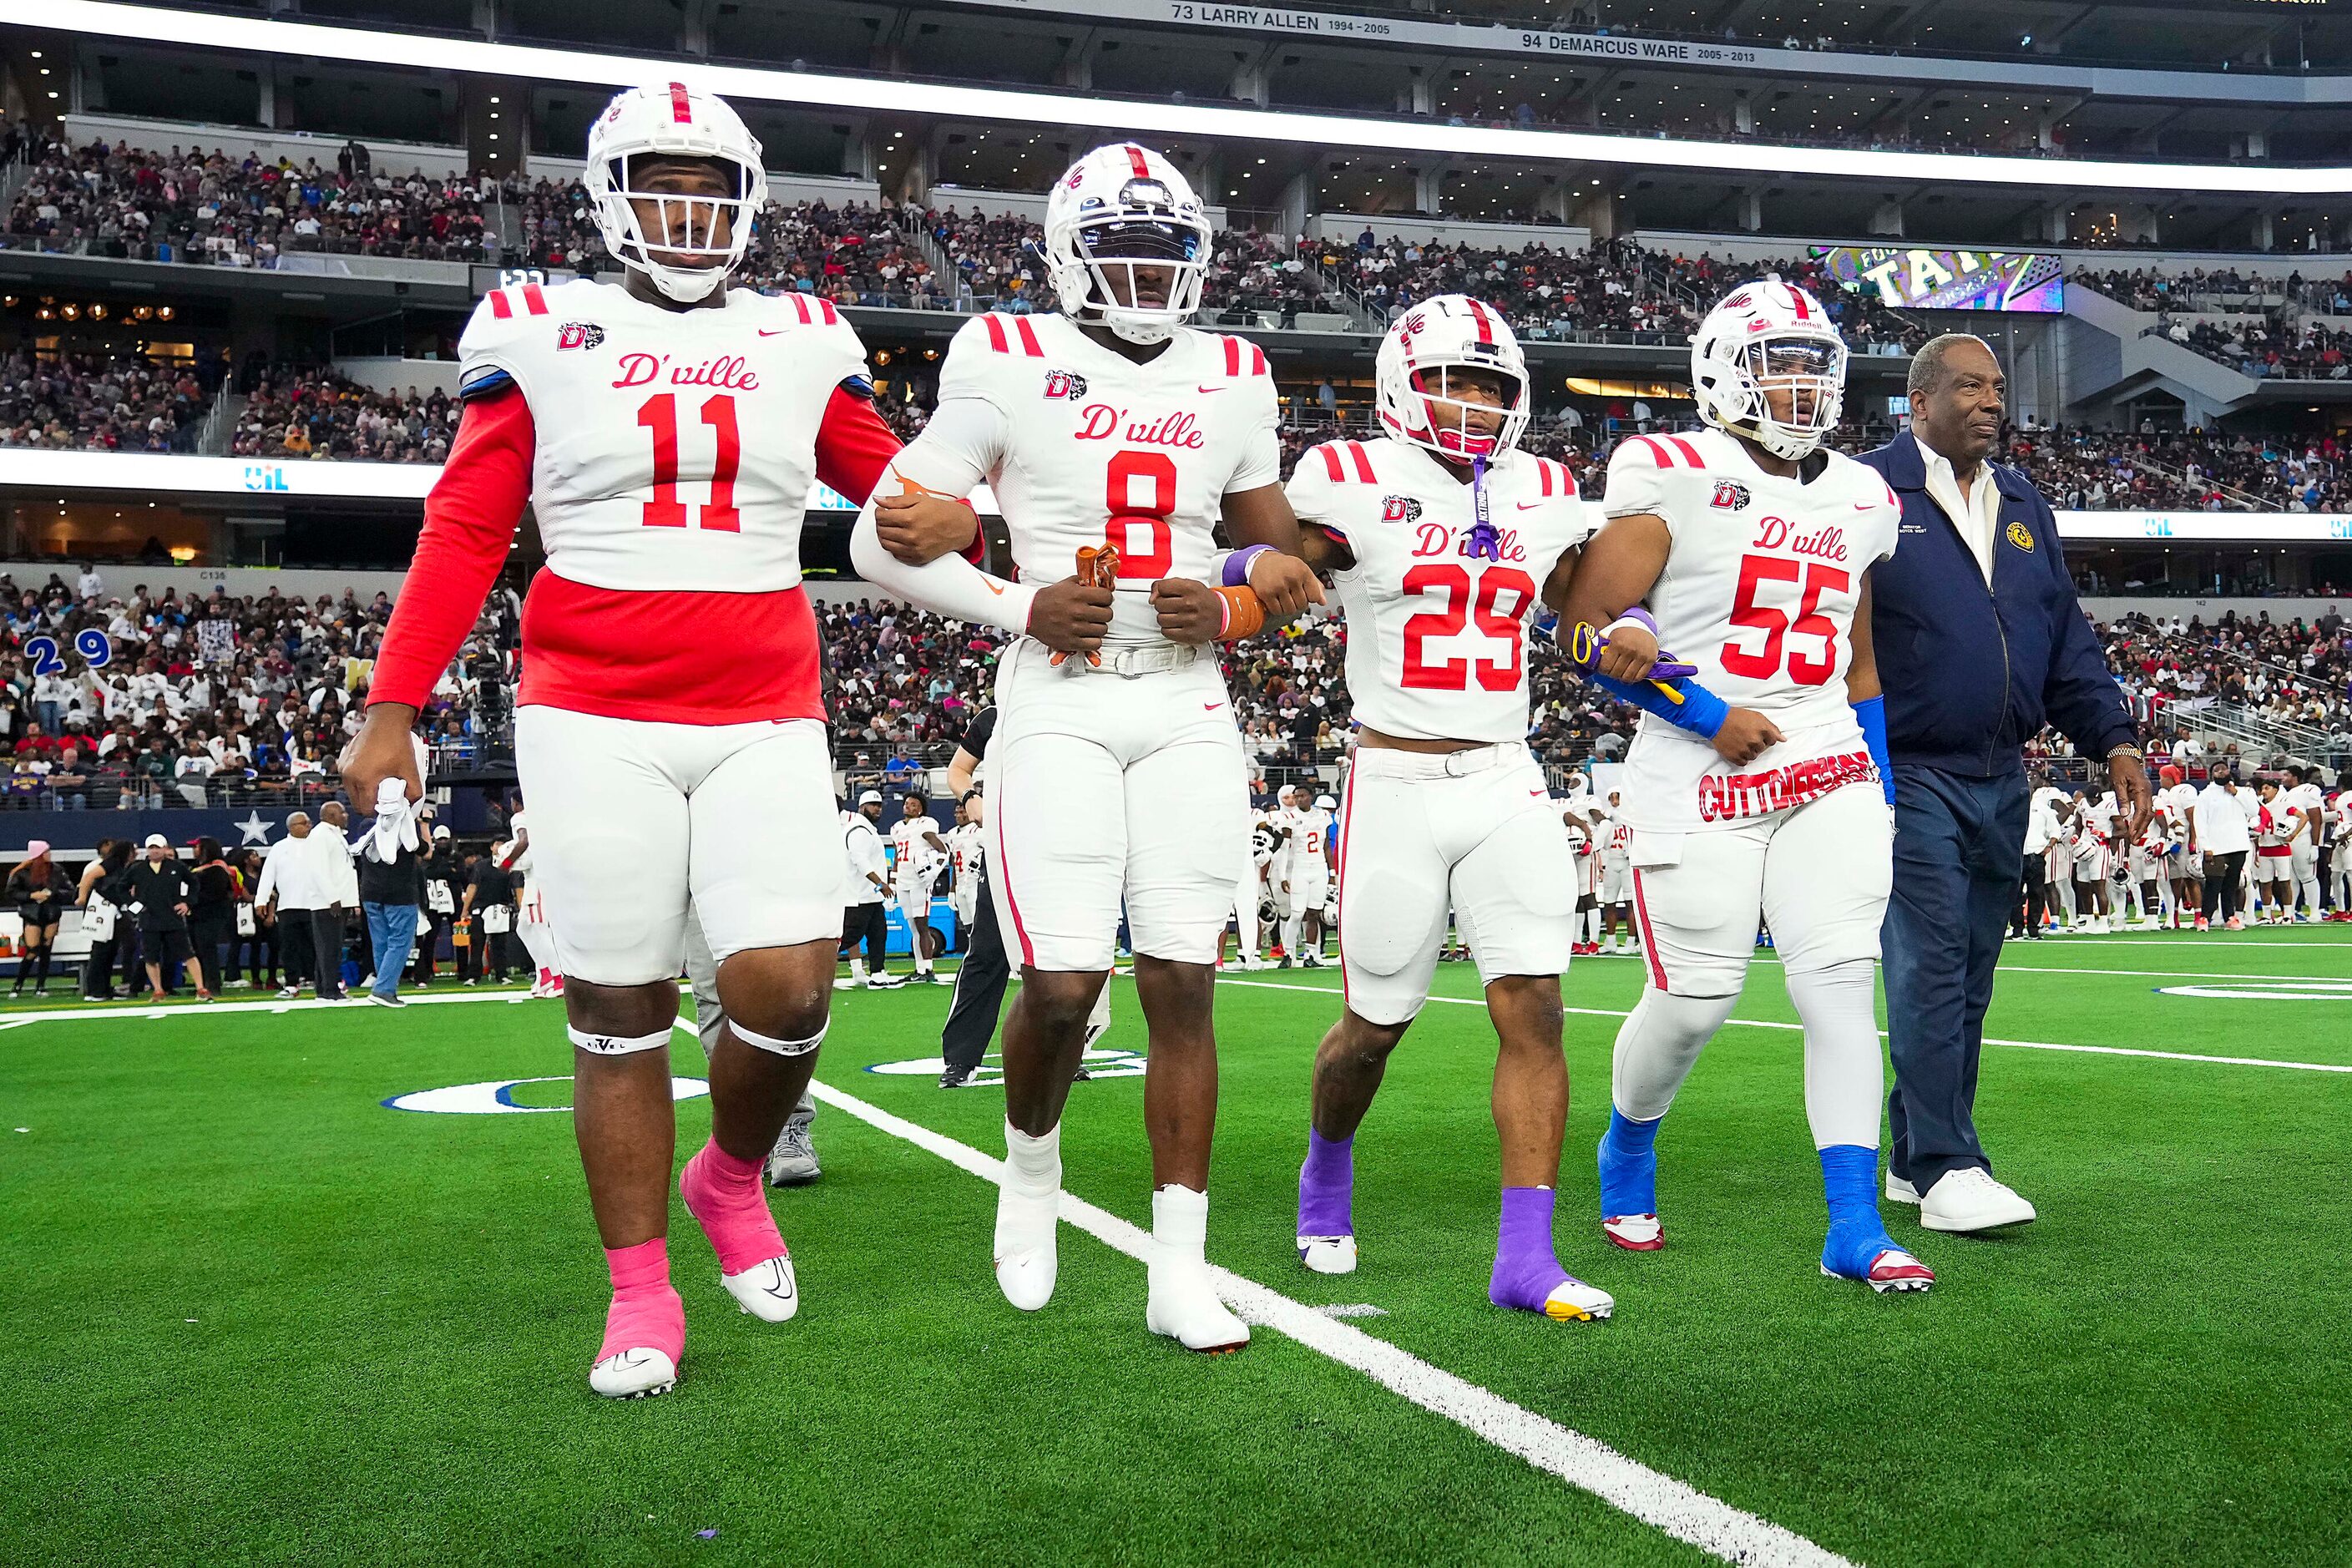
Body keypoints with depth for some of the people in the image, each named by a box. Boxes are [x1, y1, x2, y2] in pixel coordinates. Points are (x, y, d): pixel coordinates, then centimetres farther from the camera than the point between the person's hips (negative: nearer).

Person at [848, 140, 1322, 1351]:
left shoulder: (1231, 381, 11)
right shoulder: (1012, 368, -1)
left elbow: (1283, 555, 21)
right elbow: (884, 540, -1)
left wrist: (1228, 607, -2)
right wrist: (1020, 608, -13)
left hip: (1186, 710, 3)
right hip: (1058, 708, -3)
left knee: (1183, 986, 0)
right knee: (1063, 984, -10)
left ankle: (1180, 1274, 7)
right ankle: (1032, 1168, 23)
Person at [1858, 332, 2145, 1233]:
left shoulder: (2024, 507, 18)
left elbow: (2066, 637, 20)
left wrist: (2112, 738, 9)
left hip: (2001, 779, 7)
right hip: (1910, 776, -7)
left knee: (1970, 975, 9)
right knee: (1930, 965, -11)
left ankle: (1915, 1158, 20)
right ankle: (1946, 1170, -7)